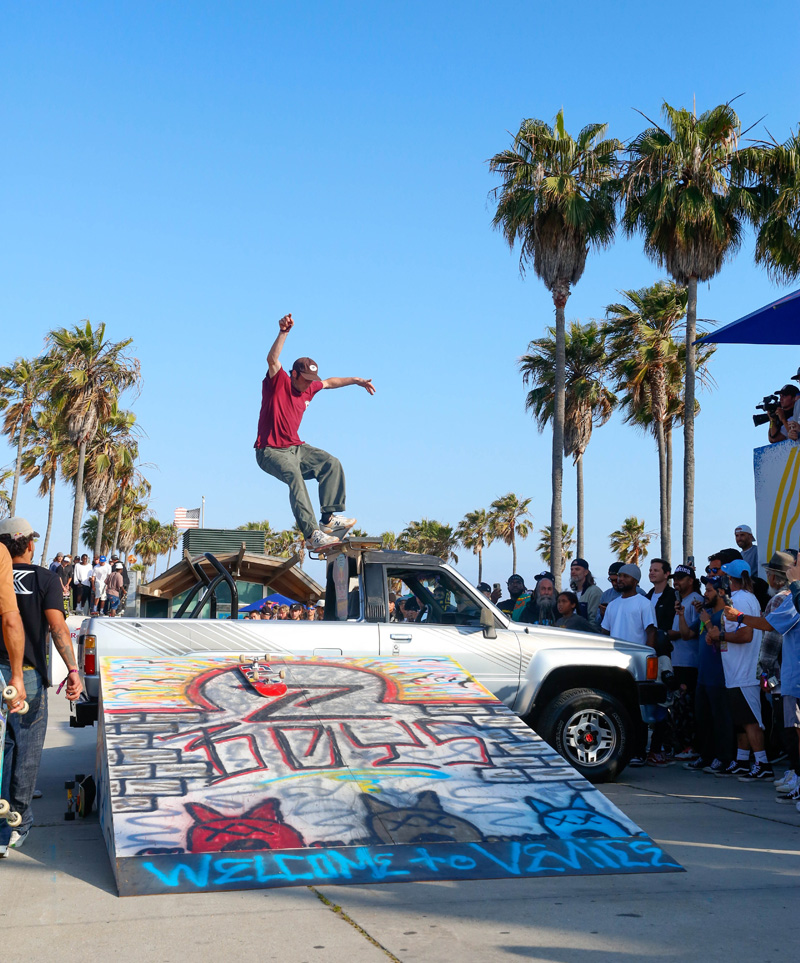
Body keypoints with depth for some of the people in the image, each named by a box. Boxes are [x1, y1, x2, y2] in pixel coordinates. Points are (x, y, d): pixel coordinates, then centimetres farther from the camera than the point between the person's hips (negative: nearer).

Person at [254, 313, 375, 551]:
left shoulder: (309, 388, 10)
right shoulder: (278, 382, -10)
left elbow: (330, 382, 30)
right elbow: (272, 359, -29)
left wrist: (355, 380, 30)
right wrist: (283, 333, -42)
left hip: (296, 448, 8)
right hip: (271, 451, -8)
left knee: (332, 464, -9)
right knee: (295, 476, -33)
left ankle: (329, 518, -12)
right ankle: (312, 534, -41)